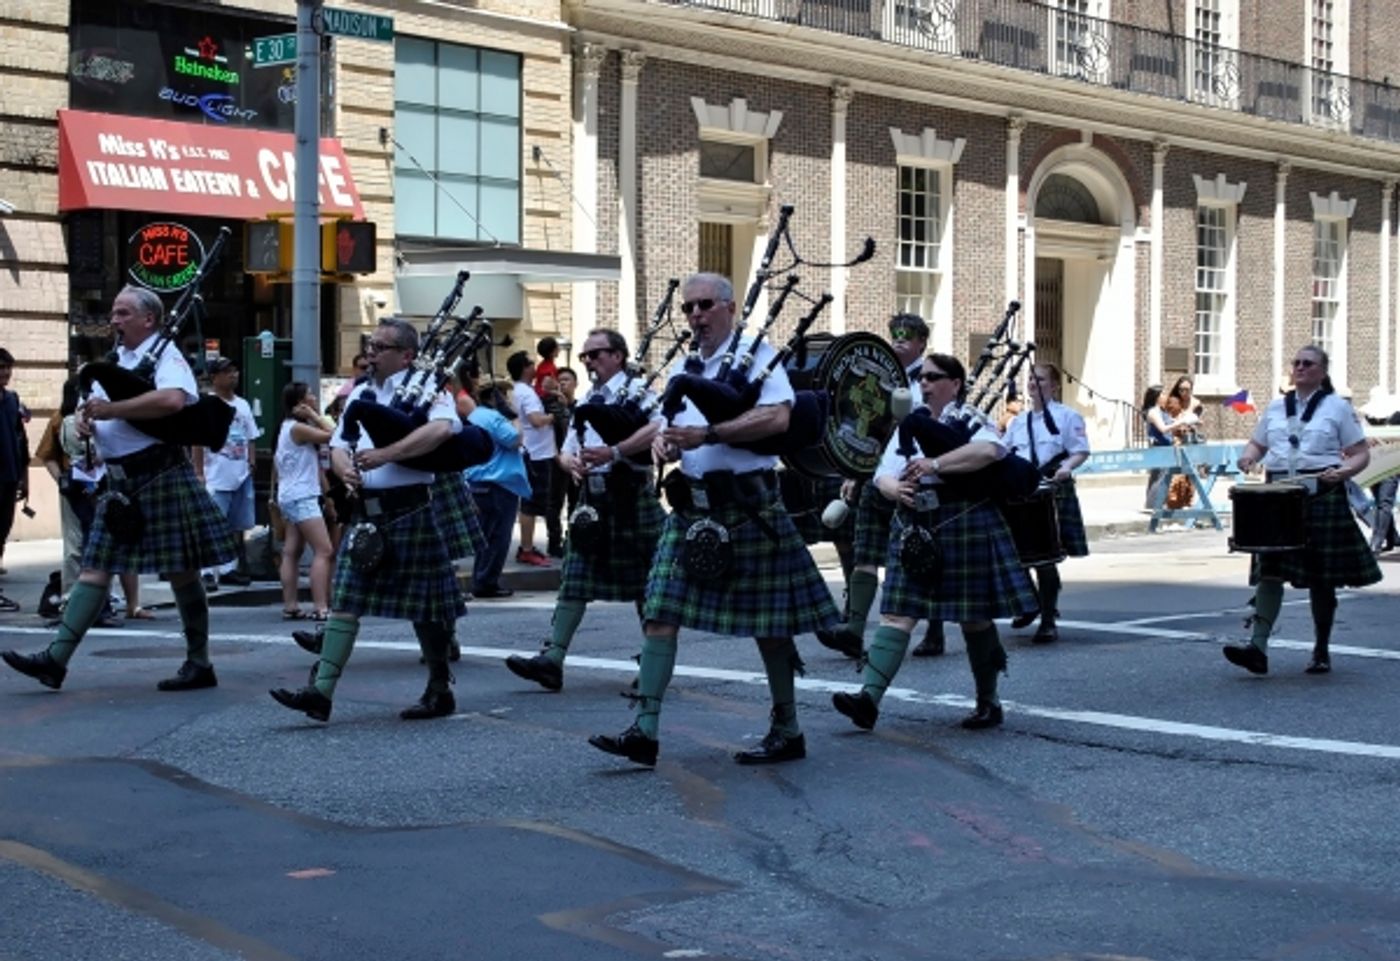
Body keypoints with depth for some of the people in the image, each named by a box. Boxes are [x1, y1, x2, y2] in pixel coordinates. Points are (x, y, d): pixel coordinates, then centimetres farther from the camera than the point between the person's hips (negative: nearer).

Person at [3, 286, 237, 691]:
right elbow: (94, 404, 24)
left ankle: (199, 664, 10)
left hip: (161, 475, -8)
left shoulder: (166, 357, -8)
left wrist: (111, 409, -21)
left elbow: (173, 400, -28)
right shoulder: (116, 360, 16)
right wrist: (84, 417, -1)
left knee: (181, 571, 0)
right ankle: (56, 658, 0)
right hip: (120, 480, 8)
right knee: (95, 567, 3)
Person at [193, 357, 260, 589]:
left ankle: (231, 569, 19)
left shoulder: (242, 405, 14)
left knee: (237, 527, 11)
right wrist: (198, 473, -13)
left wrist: (252, 461, 4)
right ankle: (208, 573, -9)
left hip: (241, 476, 7)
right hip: (216, 478, -6)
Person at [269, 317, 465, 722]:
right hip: (365, 513, 6)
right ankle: (321, 691, -4)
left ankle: (440, 690, 18)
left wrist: (384, 454, -26)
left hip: (410, 511, -6)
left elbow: (442, 429, -24)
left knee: (425, 606, 3)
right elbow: (338, 445, 17)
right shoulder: (361, 394, 16)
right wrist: (344, 469, -8)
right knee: (345, 600, 0)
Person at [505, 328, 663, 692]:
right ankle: (552, 659, -4)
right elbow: (566, 449, 19)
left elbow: (657, 429, -23)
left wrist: (614, 452, -32)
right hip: (592, 496, 7)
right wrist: (572, 462, -5)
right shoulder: (587, 400, 18)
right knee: (573, 580, 0)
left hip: (631, 497, -7)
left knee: (644, 582, 3)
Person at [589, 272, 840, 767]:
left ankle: (788, 731, 15)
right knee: (659, 612, -3)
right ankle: (645, 730, -3)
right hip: (692, 505, 7)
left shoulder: (756, 353, -6)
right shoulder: (684, 369, 16)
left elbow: (777, 417, -19)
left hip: (746, 504, -6)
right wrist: (664, 441, -3)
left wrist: (707, 434, -24)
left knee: (767, 621, 3)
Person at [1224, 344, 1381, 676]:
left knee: (1321, 577, 5)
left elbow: (1361, 455, 3)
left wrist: (1342, 472, -17)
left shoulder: (1337, 407, 4)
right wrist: (1249, 457, -2)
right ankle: (1258, 647, -17)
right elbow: (1257, 444, 22)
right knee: (1270, 570, -10)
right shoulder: (1275, 407, 15)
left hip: (1322, 496, -2)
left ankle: (1322, 652, 17)